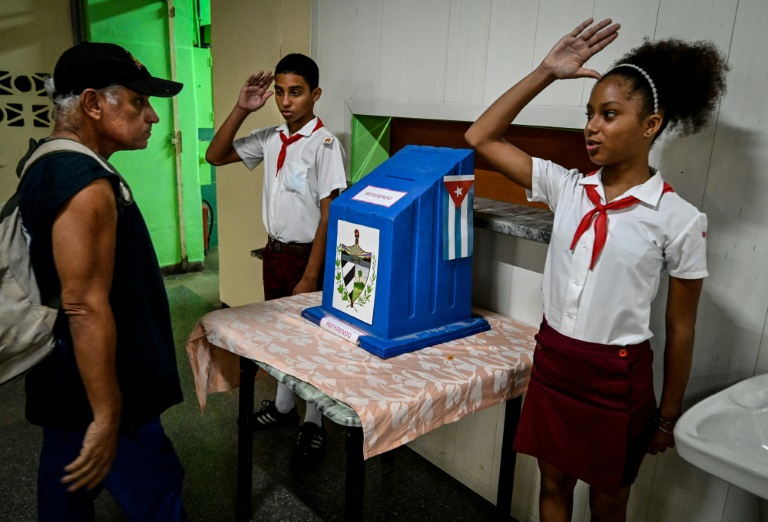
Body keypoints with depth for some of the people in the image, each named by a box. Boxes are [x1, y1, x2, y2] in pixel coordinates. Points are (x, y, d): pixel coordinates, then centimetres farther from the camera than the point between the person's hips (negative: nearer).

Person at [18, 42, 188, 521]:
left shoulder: (45, 167, 9)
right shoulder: (87, 184, -23)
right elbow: (86, 308, -27)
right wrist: (108, 417, -23)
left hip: (65, 386, 10)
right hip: (97, 393, -10)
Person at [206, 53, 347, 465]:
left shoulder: (324, 145, -16)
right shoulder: (270, 139, 3)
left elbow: (329, 216, -19)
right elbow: (215, 156, 8)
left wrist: (310, 277, -20)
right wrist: (241, 109, -5)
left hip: (308, 256, -7)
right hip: (274, 252, 7)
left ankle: (313, 424, 23)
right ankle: (283, 406, 39)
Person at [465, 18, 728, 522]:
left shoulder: (679, 219, -12)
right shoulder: (567, 187, -4)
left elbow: (680, 329, -5)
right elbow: (481, 138, -3)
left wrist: (669, 416, 2)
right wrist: (546, 73, -9)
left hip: (618, 376, -3)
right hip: (553, 359, 3)